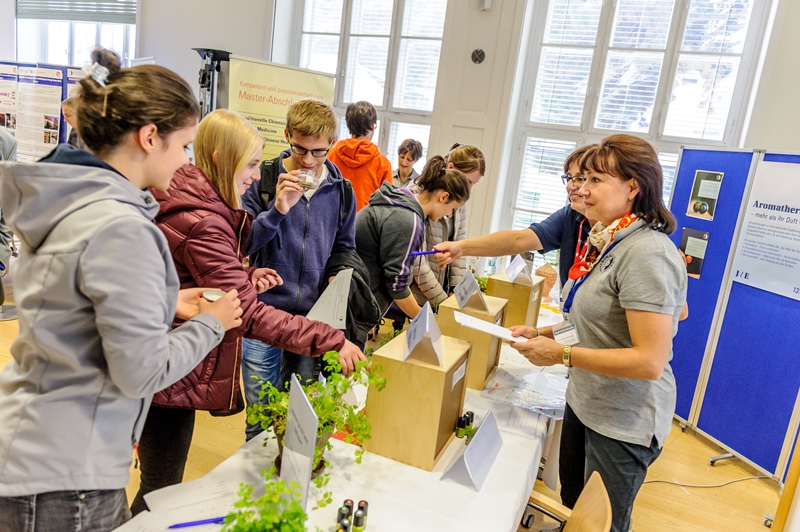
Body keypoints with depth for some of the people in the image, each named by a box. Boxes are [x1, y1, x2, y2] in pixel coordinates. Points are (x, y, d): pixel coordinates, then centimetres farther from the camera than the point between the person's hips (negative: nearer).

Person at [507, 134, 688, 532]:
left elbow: (650, 361, -28)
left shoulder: (647, 253, -24)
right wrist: (543, 333, 0)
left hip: (623, 423, -8)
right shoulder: (606, 242, 5)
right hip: (584, 403, 8)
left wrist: (562, 354, -24)